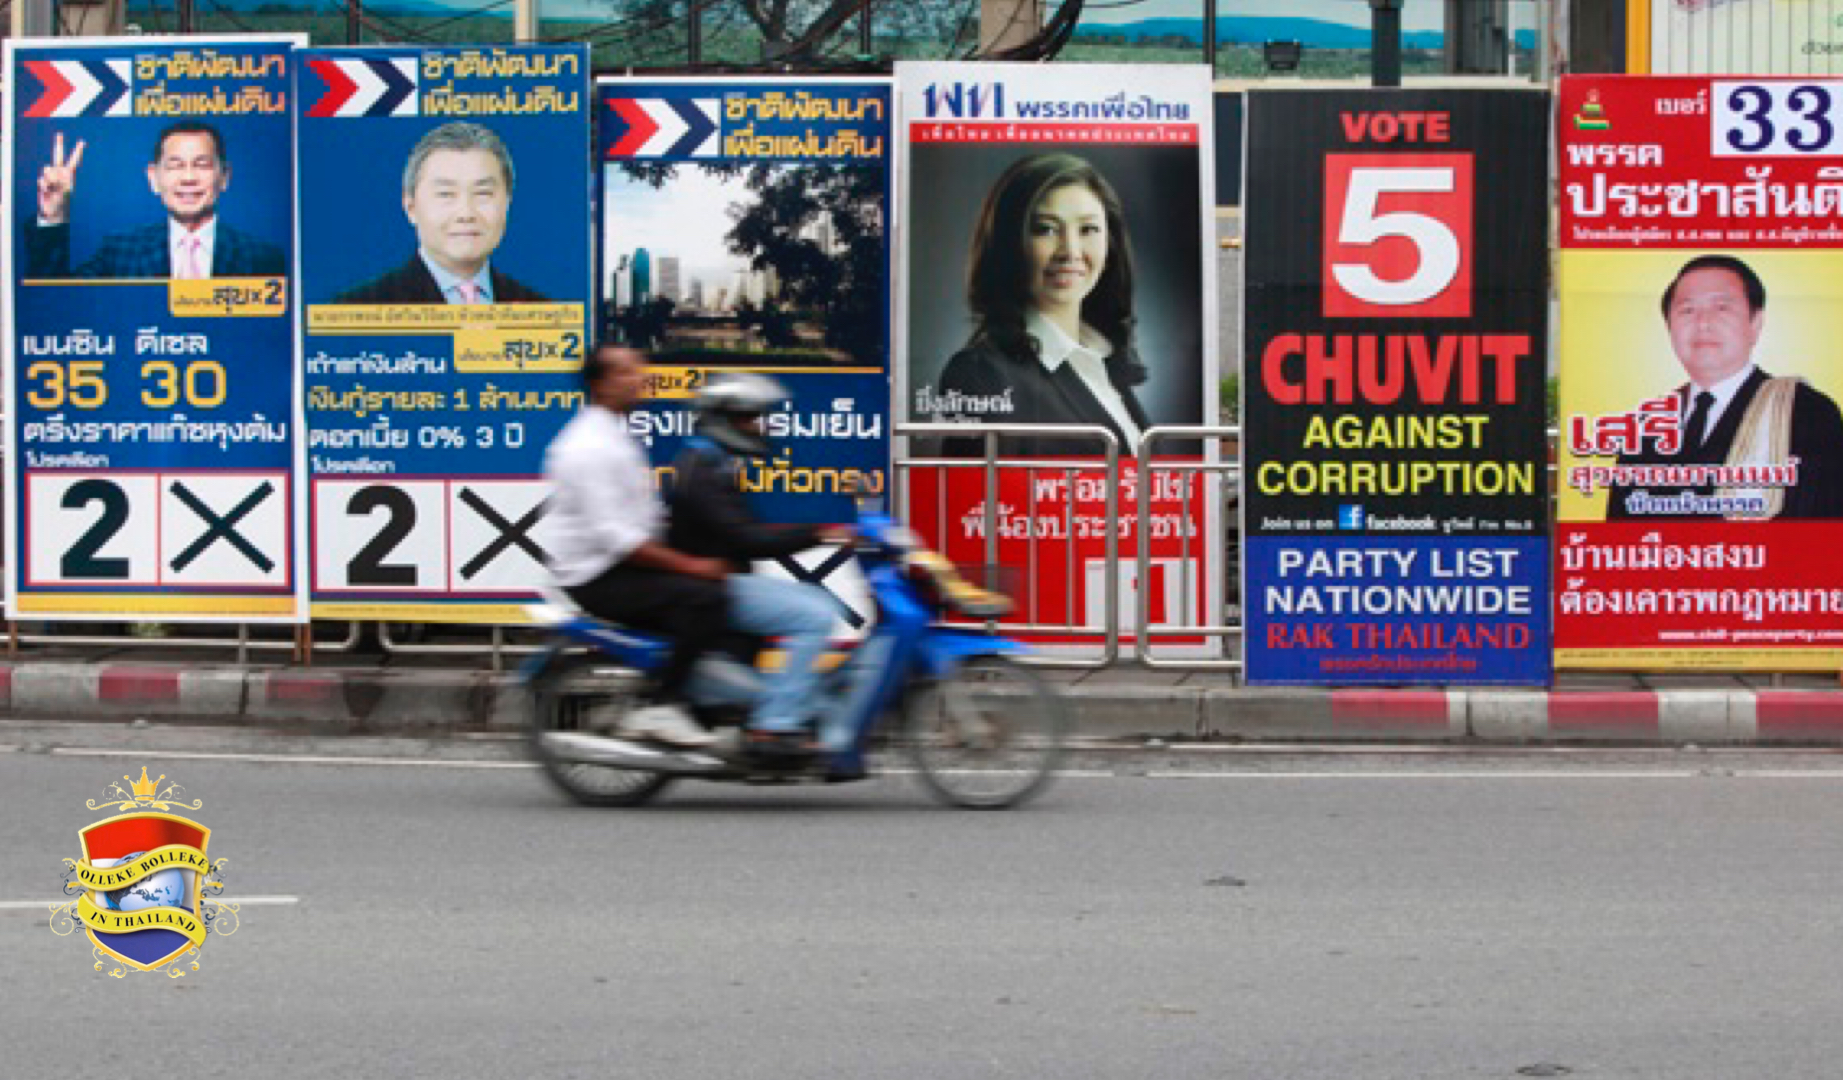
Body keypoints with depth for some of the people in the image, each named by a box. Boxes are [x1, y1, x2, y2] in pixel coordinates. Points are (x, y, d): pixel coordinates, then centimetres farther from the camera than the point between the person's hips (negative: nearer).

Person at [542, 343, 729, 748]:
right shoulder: (590, 446, -17)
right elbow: (612, 536, -24)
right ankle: (659, 708, -22)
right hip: (599, 578, -10)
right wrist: (690, 564, -22)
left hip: (624, 566, 10)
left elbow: (646, 518, 24)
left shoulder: (619, 437, 17)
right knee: (705, 598, -26)